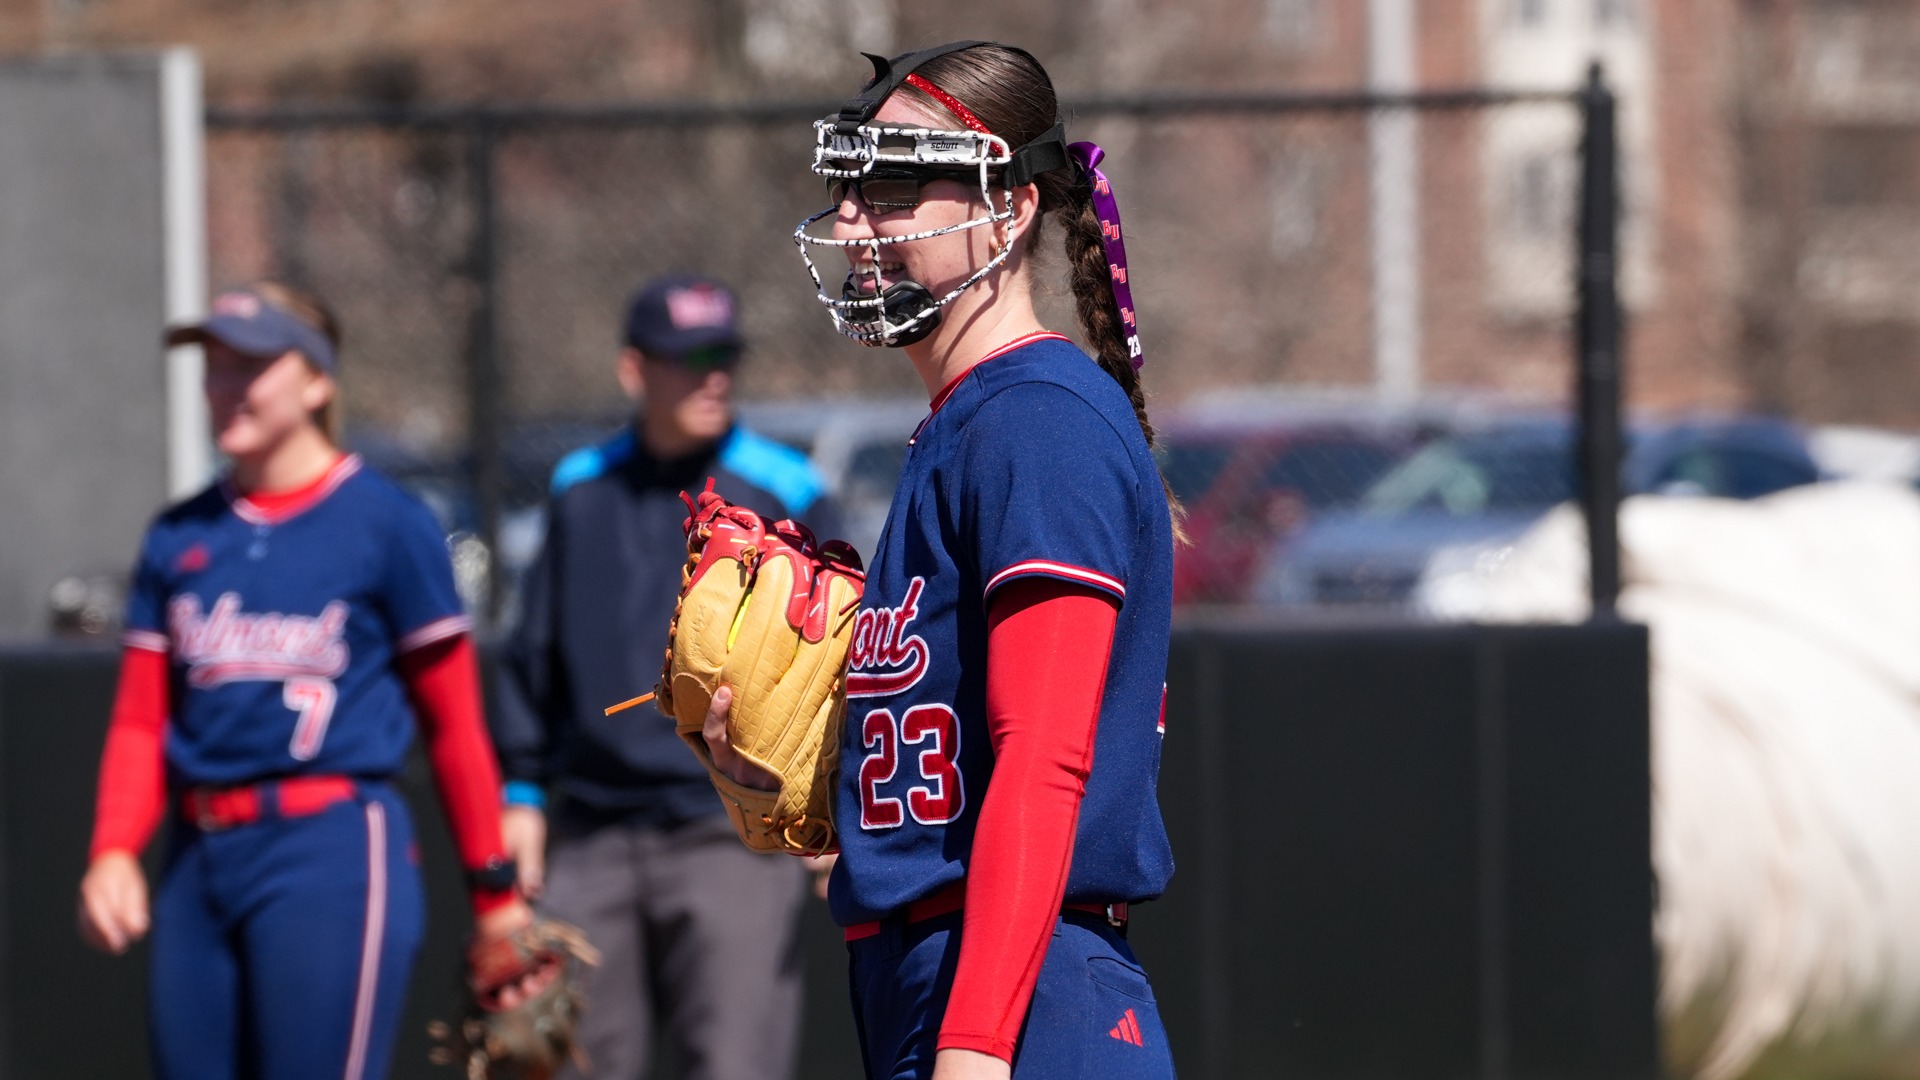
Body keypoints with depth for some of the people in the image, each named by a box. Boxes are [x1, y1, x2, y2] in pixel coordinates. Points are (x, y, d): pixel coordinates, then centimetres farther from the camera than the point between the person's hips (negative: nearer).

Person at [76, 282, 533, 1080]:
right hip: (198, 863, 6)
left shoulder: (384, 523, -1)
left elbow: (453, 722, -1)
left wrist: (494, 890, -1)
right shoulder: (180, 537, 14)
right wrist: (113, 852, -5)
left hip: (333, 858, -6)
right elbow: (140, 721, 12)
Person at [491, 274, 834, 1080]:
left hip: (729, 835, -4)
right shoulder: (581, 490, 12)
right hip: (592, 837, 4)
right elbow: (536, 655, 19)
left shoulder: (781, 492, 0)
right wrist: (521, 793, 17)